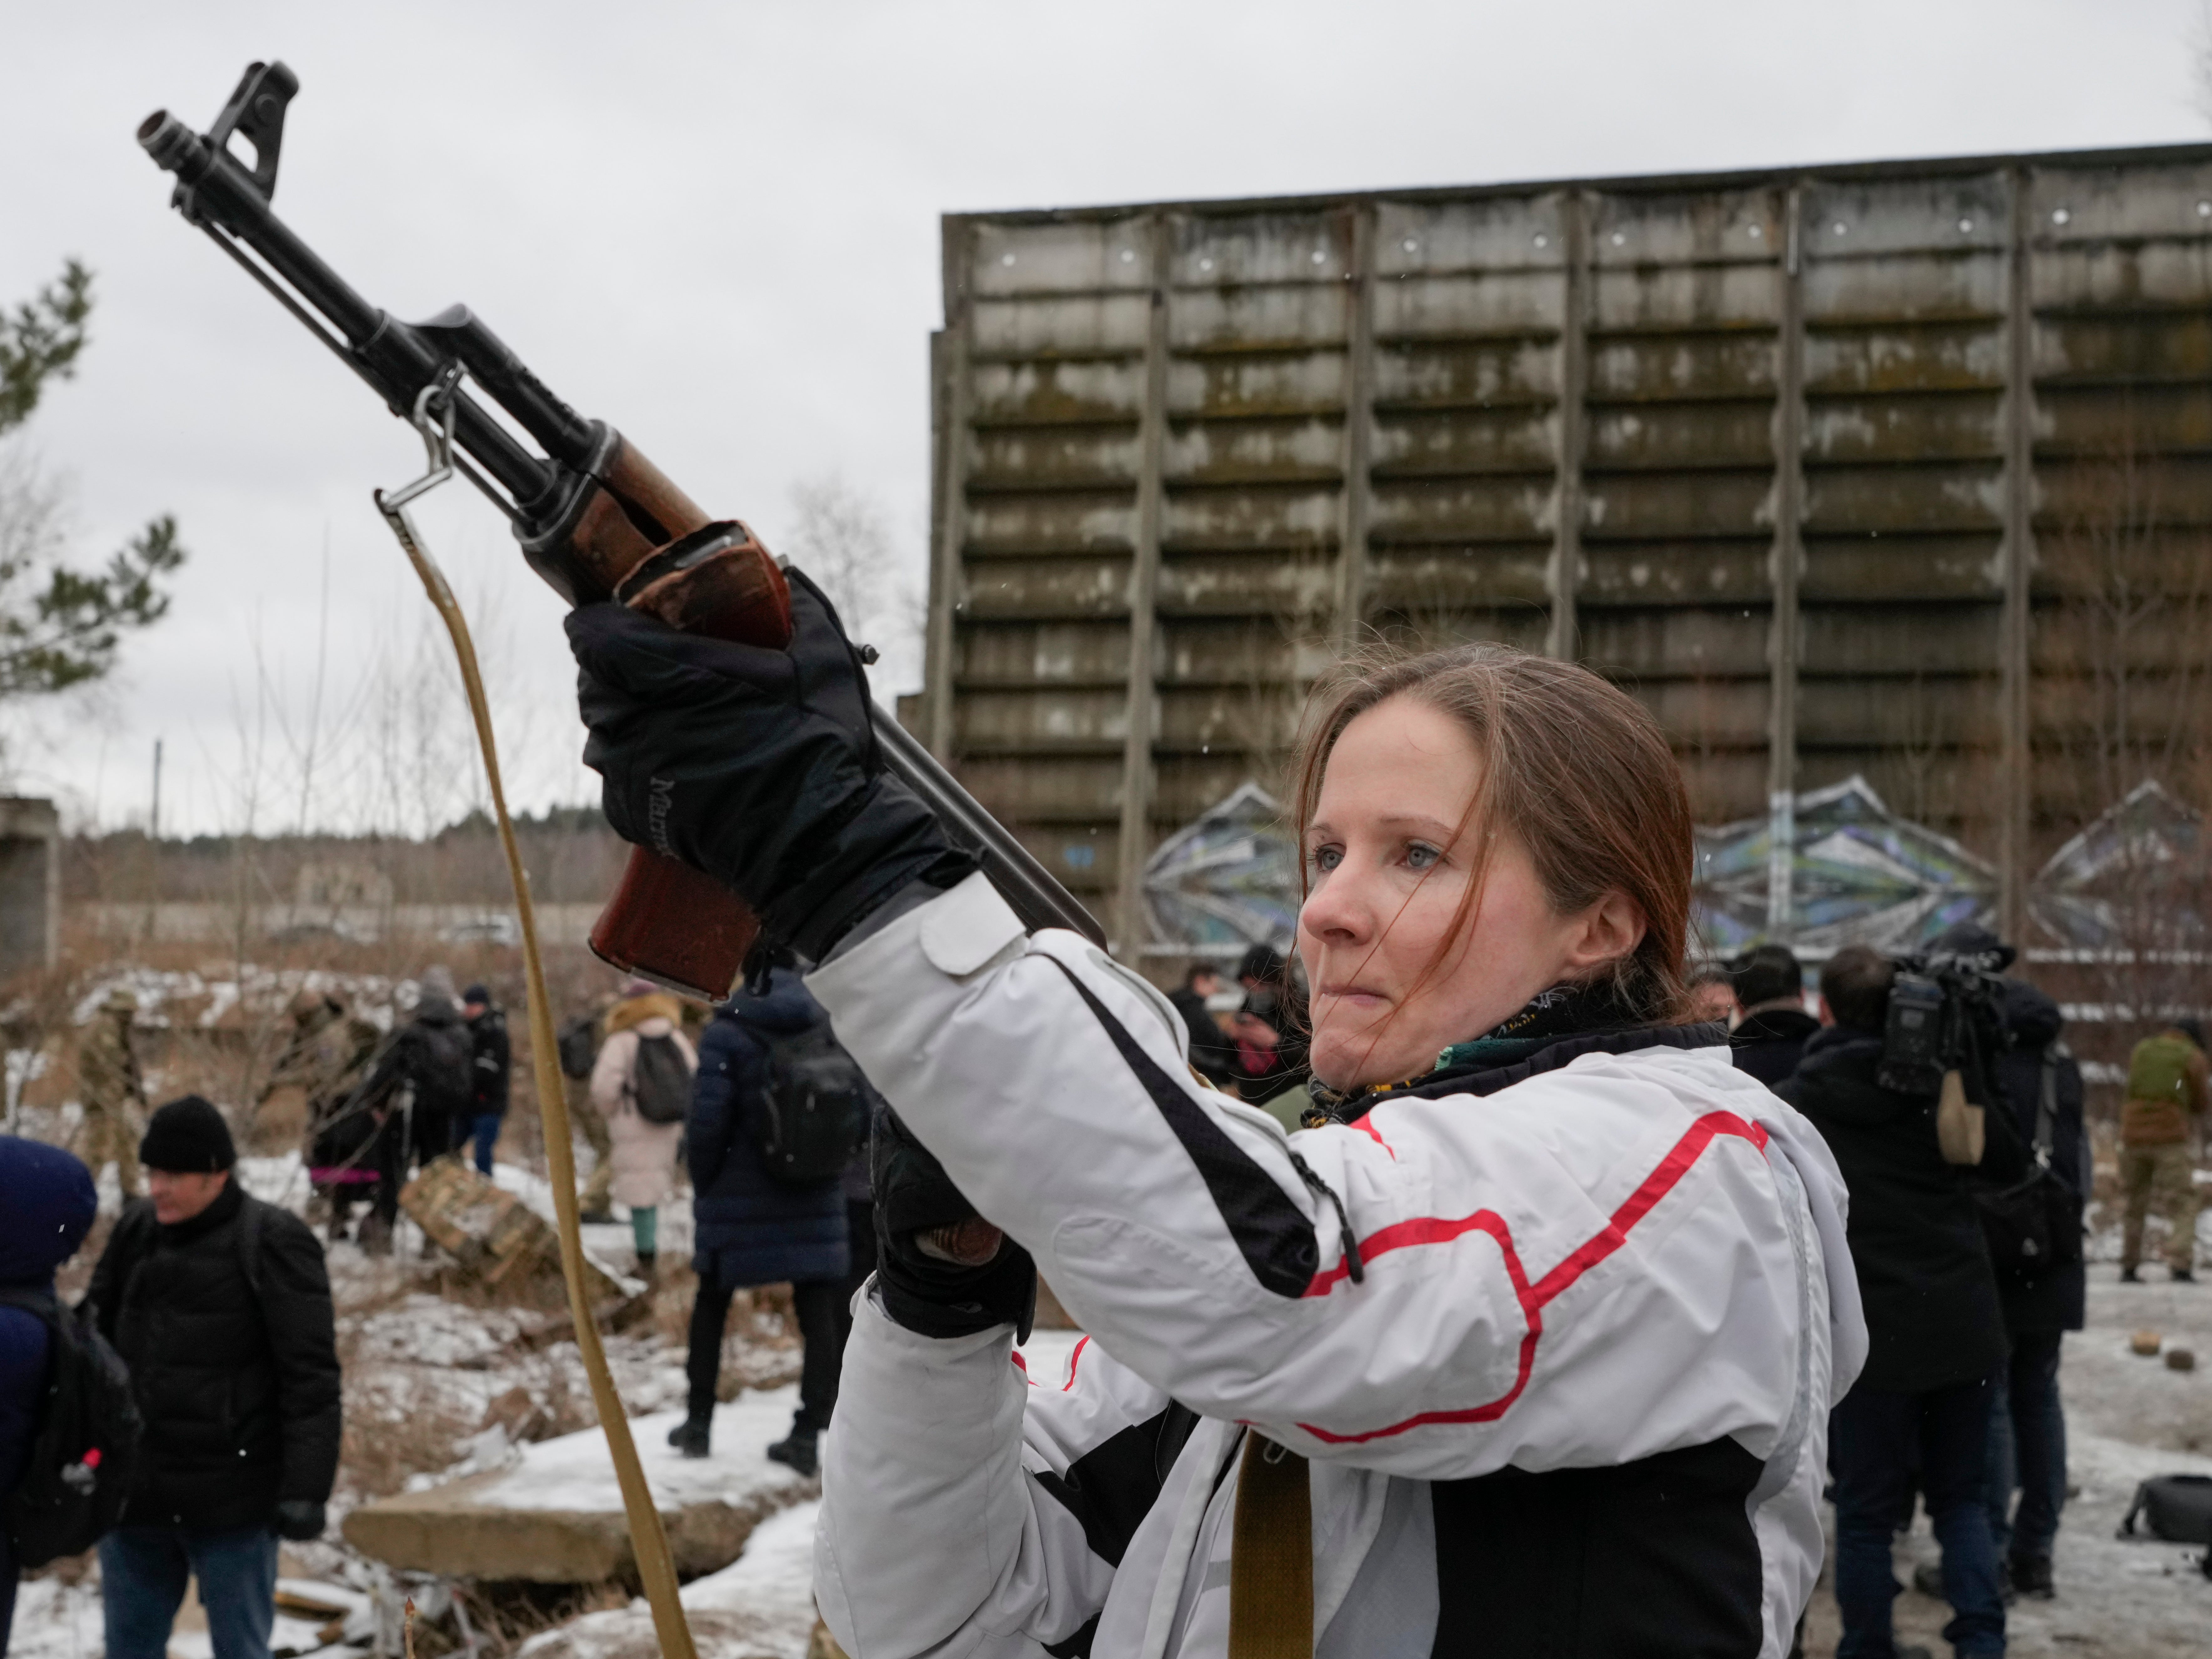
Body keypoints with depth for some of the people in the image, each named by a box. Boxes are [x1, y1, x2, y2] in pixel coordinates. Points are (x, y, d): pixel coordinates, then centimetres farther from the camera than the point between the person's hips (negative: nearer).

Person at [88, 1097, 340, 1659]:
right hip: (135, 1492, 6)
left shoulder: (273, 1243, -10)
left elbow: (311, 1378, -13)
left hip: (231, 1502, -6)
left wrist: (306, 1487, -18)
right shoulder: (135, 1230, 6)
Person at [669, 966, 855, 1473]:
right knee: (818, 1314, 5)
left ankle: (699, 1422, 22)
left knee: (712, 1304, 16)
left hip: (740, 1199, -2)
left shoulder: (727, 1036, -11)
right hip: (818, 1200, 2)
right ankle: (809, 1433, 0)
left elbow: (708, 1121, -14)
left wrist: (703, 1184, 2)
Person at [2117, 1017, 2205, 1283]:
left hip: (2133, 1134, 4)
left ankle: (2129, 1267, 14)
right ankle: (2181, 1265, -18)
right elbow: (2199, 1104, 7)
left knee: (2135, 1203, 14)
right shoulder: (2193, 1057, 2)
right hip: (2170, 1137, -4)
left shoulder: (2140, 1049, 14)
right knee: (2183, 1203, -2)